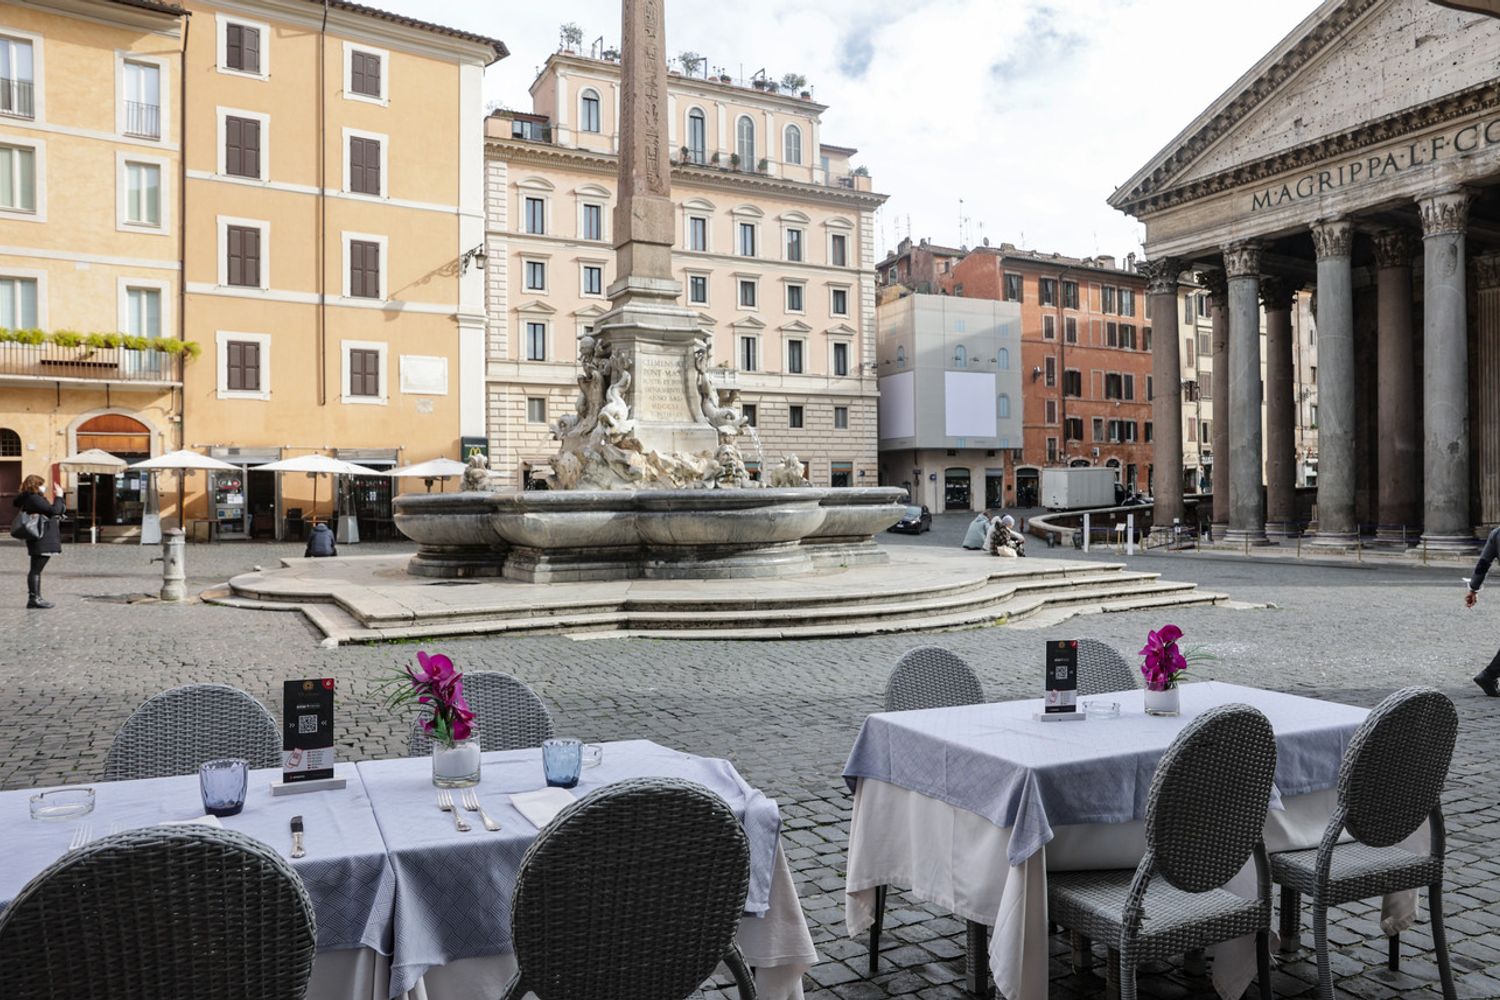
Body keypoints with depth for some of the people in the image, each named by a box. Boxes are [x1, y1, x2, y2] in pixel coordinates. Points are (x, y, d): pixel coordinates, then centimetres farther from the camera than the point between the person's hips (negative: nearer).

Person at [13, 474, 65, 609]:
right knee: (36, 569, -8)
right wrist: (59, 496, -11)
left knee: (36, 569, 13)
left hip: (41, 541, 10)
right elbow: (54, 510, -21)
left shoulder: (28, 499, 15)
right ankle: (34, 599, -6)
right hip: (42, 541, -10)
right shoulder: (35, 499, -16)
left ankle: (35, 598, 17)